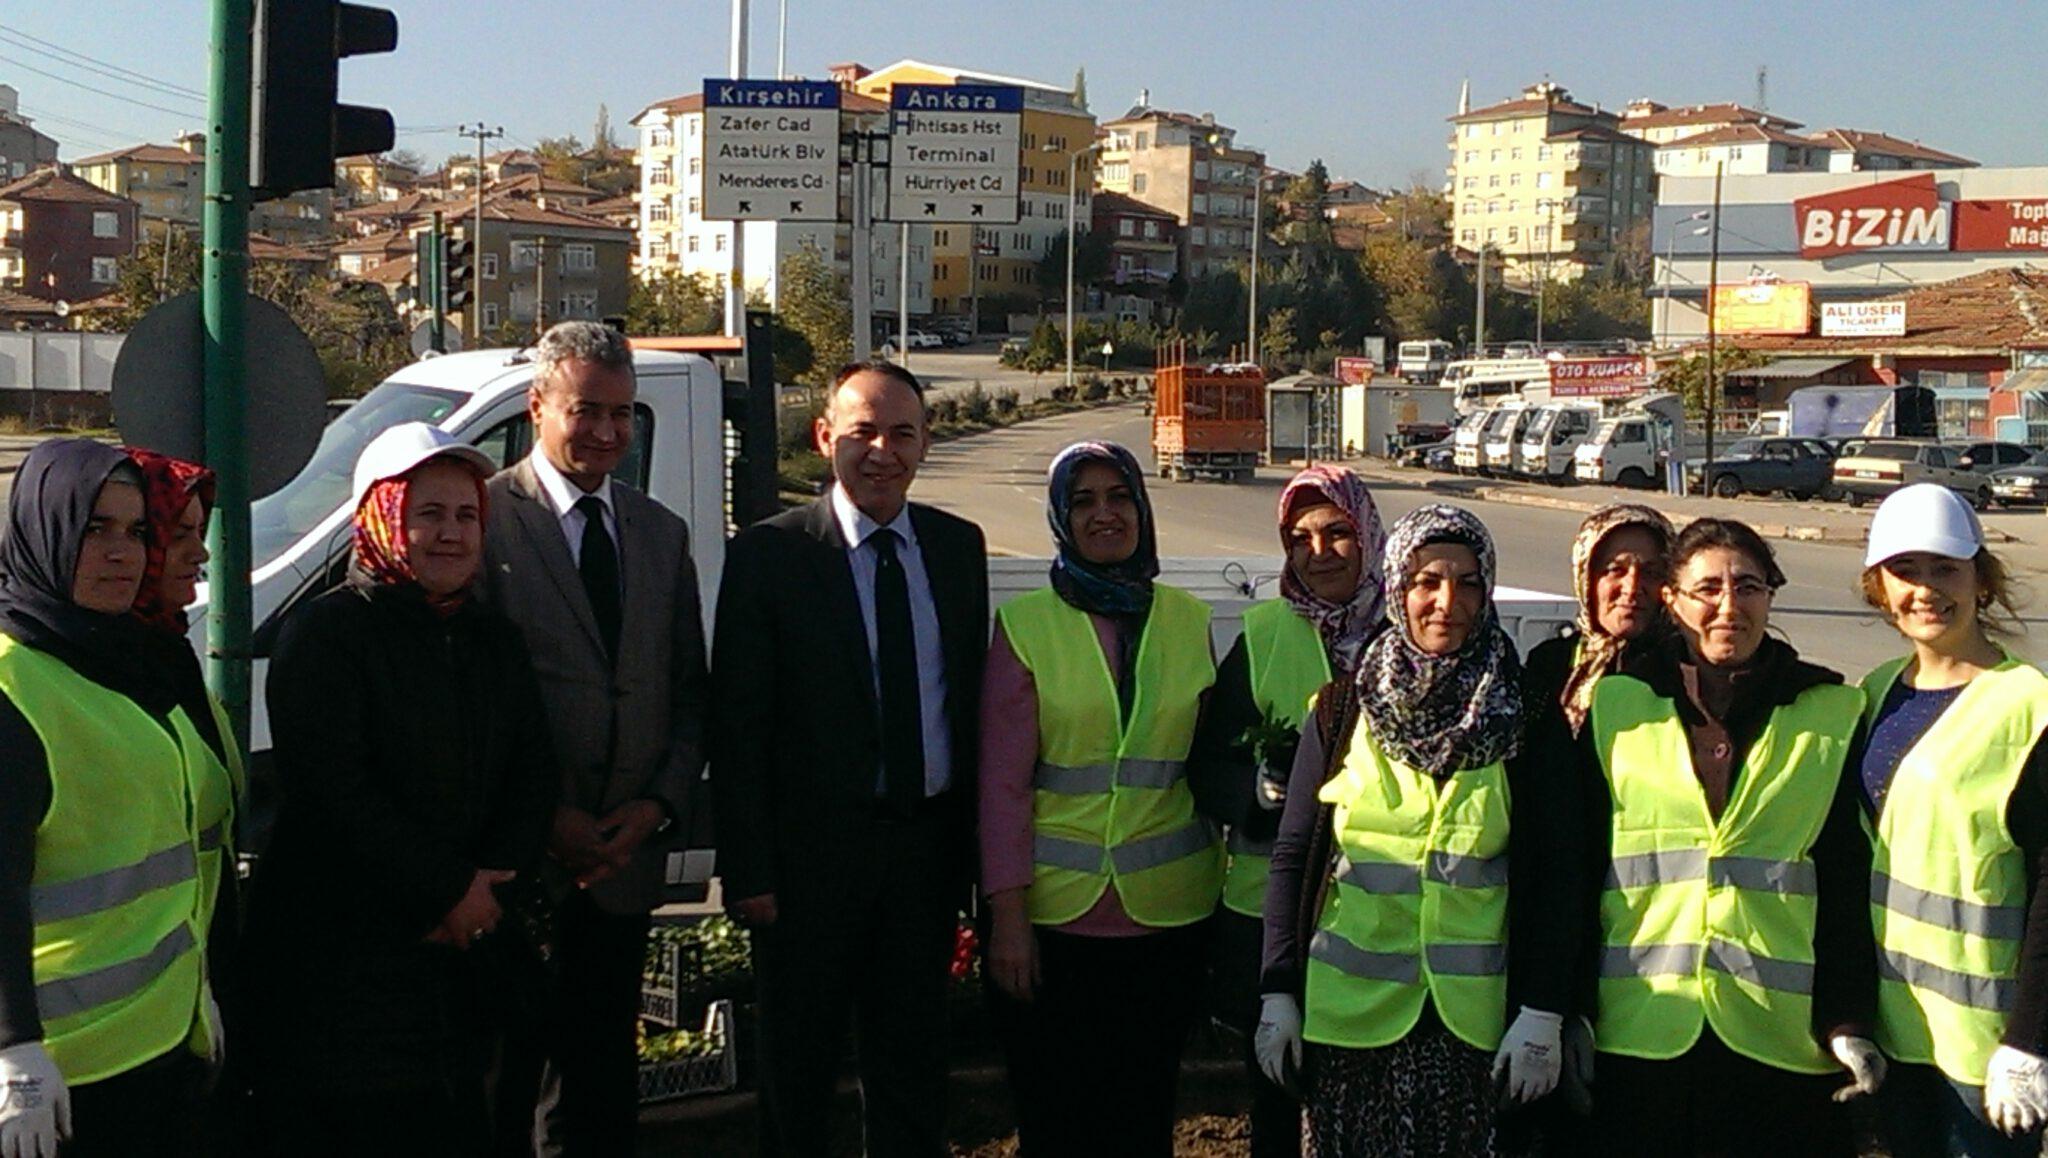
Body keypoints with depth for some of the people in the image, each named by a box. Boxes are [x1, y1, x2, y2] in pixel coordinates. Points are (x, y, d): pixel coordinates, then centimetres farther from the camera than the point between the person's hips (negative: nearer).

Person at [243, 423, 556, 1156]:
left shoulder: (496, 641, 11)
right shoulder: (325, 634, -10)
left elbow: (531, 780, 8)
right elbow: (333, 790, -18)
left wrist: (486, 890, -8)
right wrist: (449, 891, -15)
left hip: (457, 955, 6)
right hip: (338, 962, -6)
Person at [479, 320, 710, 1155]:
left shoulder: (662, 534, 11)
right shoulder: (485, 519, -7)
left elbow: (691, 691, 12)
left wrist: (660, 803, -3)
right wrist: (543, 819, -14)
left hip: (623, 863, 5)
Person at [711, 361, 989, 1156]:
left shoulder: (959, 546, 6)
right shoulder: (768, 553, -8)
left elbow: (972, 696, 9)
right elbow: (736, 726, -8)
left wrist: (972, 846, 5)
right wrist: (747, 872, -13)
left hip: (928, 846, 4)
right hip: (813, 851, -3)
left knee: (914, 1068, 17)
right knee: (797, 1070, 12)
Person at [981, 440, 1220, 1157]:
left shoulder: (1187, 620, 6)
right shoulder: (1025, 624, -4)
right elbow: (1002, 781, -5)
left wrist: (1213, 882, 8)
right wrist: (1007, 914, -10)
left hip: (1167, 909, 2)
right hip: (1055, 910, -2)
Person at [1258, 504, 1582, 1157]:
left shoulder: (1520, 717, 0)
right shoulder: (1345, 707, 2)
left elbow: (1553, 874, -1)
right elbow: (1293, 855, 5)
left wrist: (1542, 1013, -6)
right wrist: (1277, 994, 1)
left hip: (1470, 1019, 0)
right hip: (1350, 1008, 1)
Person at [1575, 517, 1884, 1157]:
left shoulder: (1832, 714, 6)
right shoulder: (1616, 704, 5)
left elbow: (1848, 887, 6)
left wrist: (1848, 1021, -3)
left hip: (1785, 1039, 0)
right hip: (1638, 1036, 0)